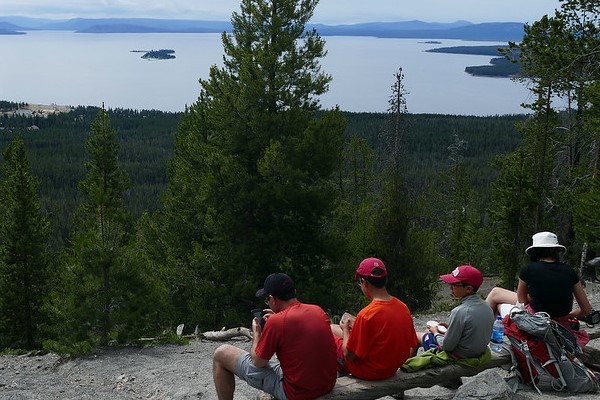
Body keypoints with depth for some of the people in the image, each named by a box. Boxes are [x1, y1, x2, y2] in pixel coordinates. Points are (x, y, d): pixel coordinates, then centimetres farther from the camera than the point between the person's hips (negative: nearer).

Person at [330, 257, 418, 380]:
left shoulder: (366, 315, -27)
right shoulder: (403, 308, -7)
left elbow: (349, 355, -19)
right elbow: (412, 348, 3)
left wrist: (345, 329, -1)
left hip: (368, 372, -7)